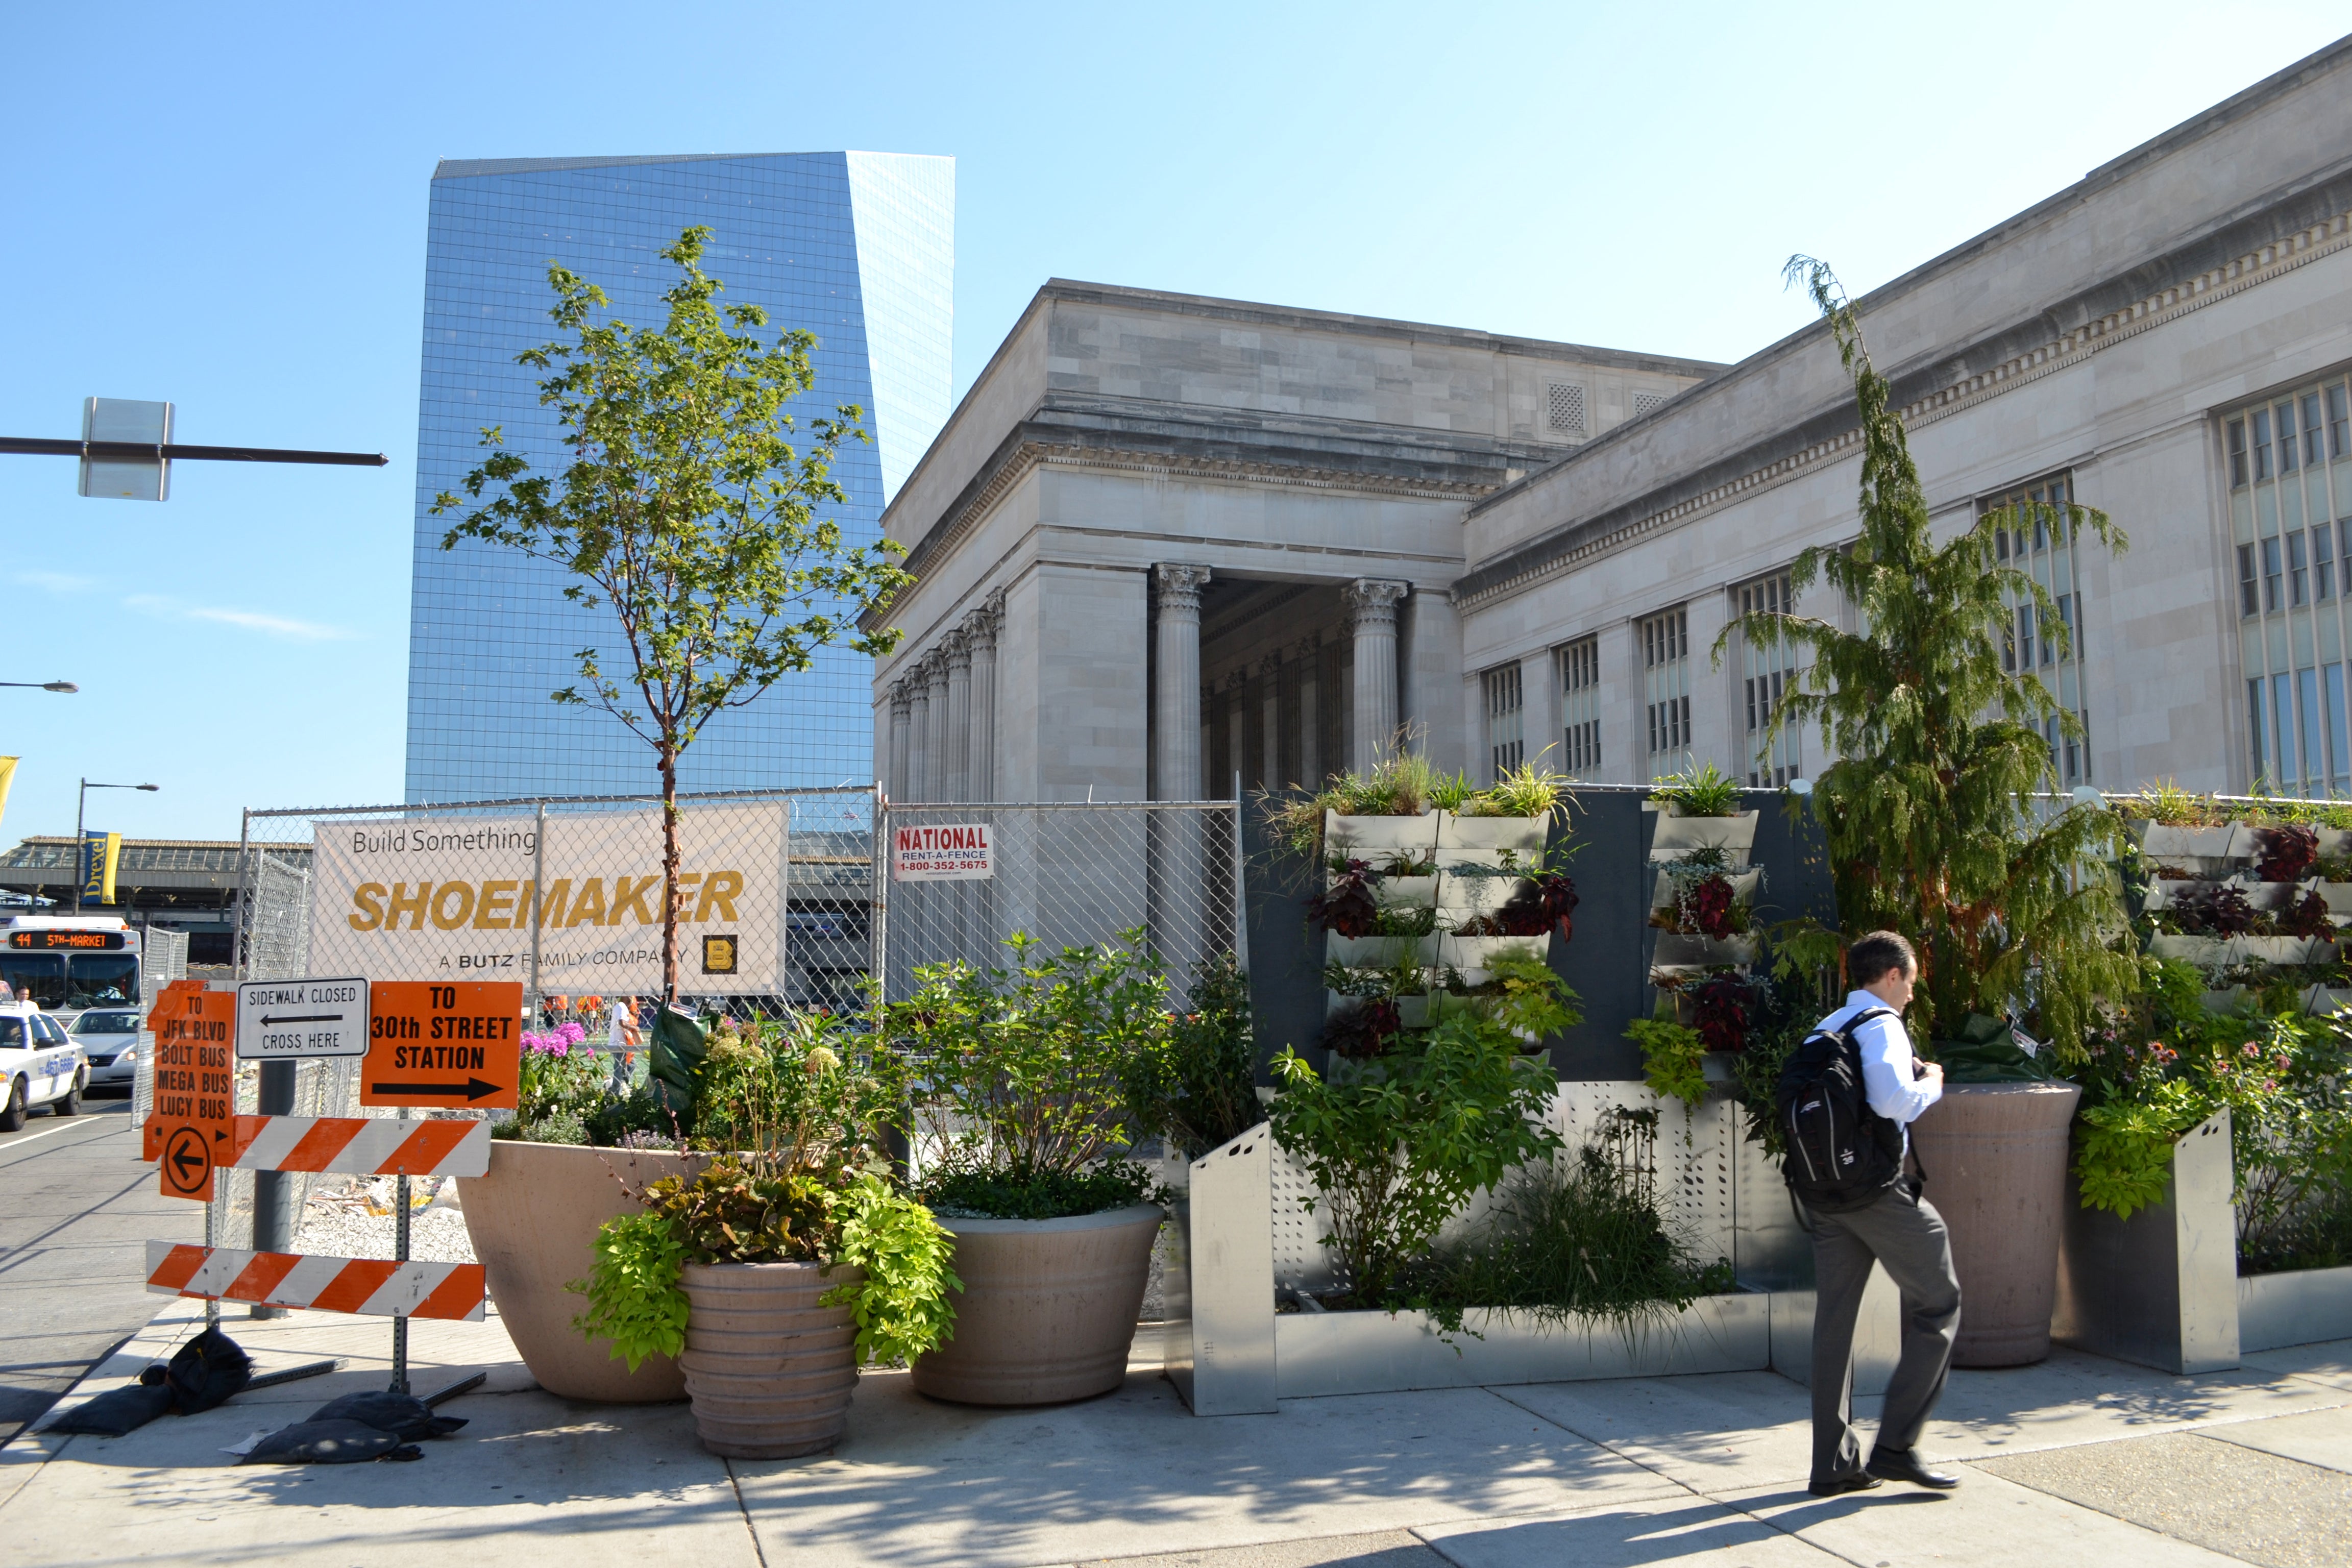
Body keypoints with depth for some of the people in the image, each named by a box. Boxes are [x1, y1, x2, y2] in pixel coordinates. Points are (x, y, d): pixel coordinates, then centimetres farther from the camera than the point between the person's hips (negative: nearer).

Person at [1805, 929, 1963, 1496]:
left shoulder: (1823, 1032, 16)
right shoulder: (1881, 1024, -8)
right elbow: (1893, 1100, -24)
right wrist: (1931, 1083, -3)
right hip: (1879, 1187, -7)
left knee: (1834, 1319, 9)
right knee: (1936, 1305, 6)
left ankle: (1834, 1462, 13)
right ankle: (1896, 1444, 2)